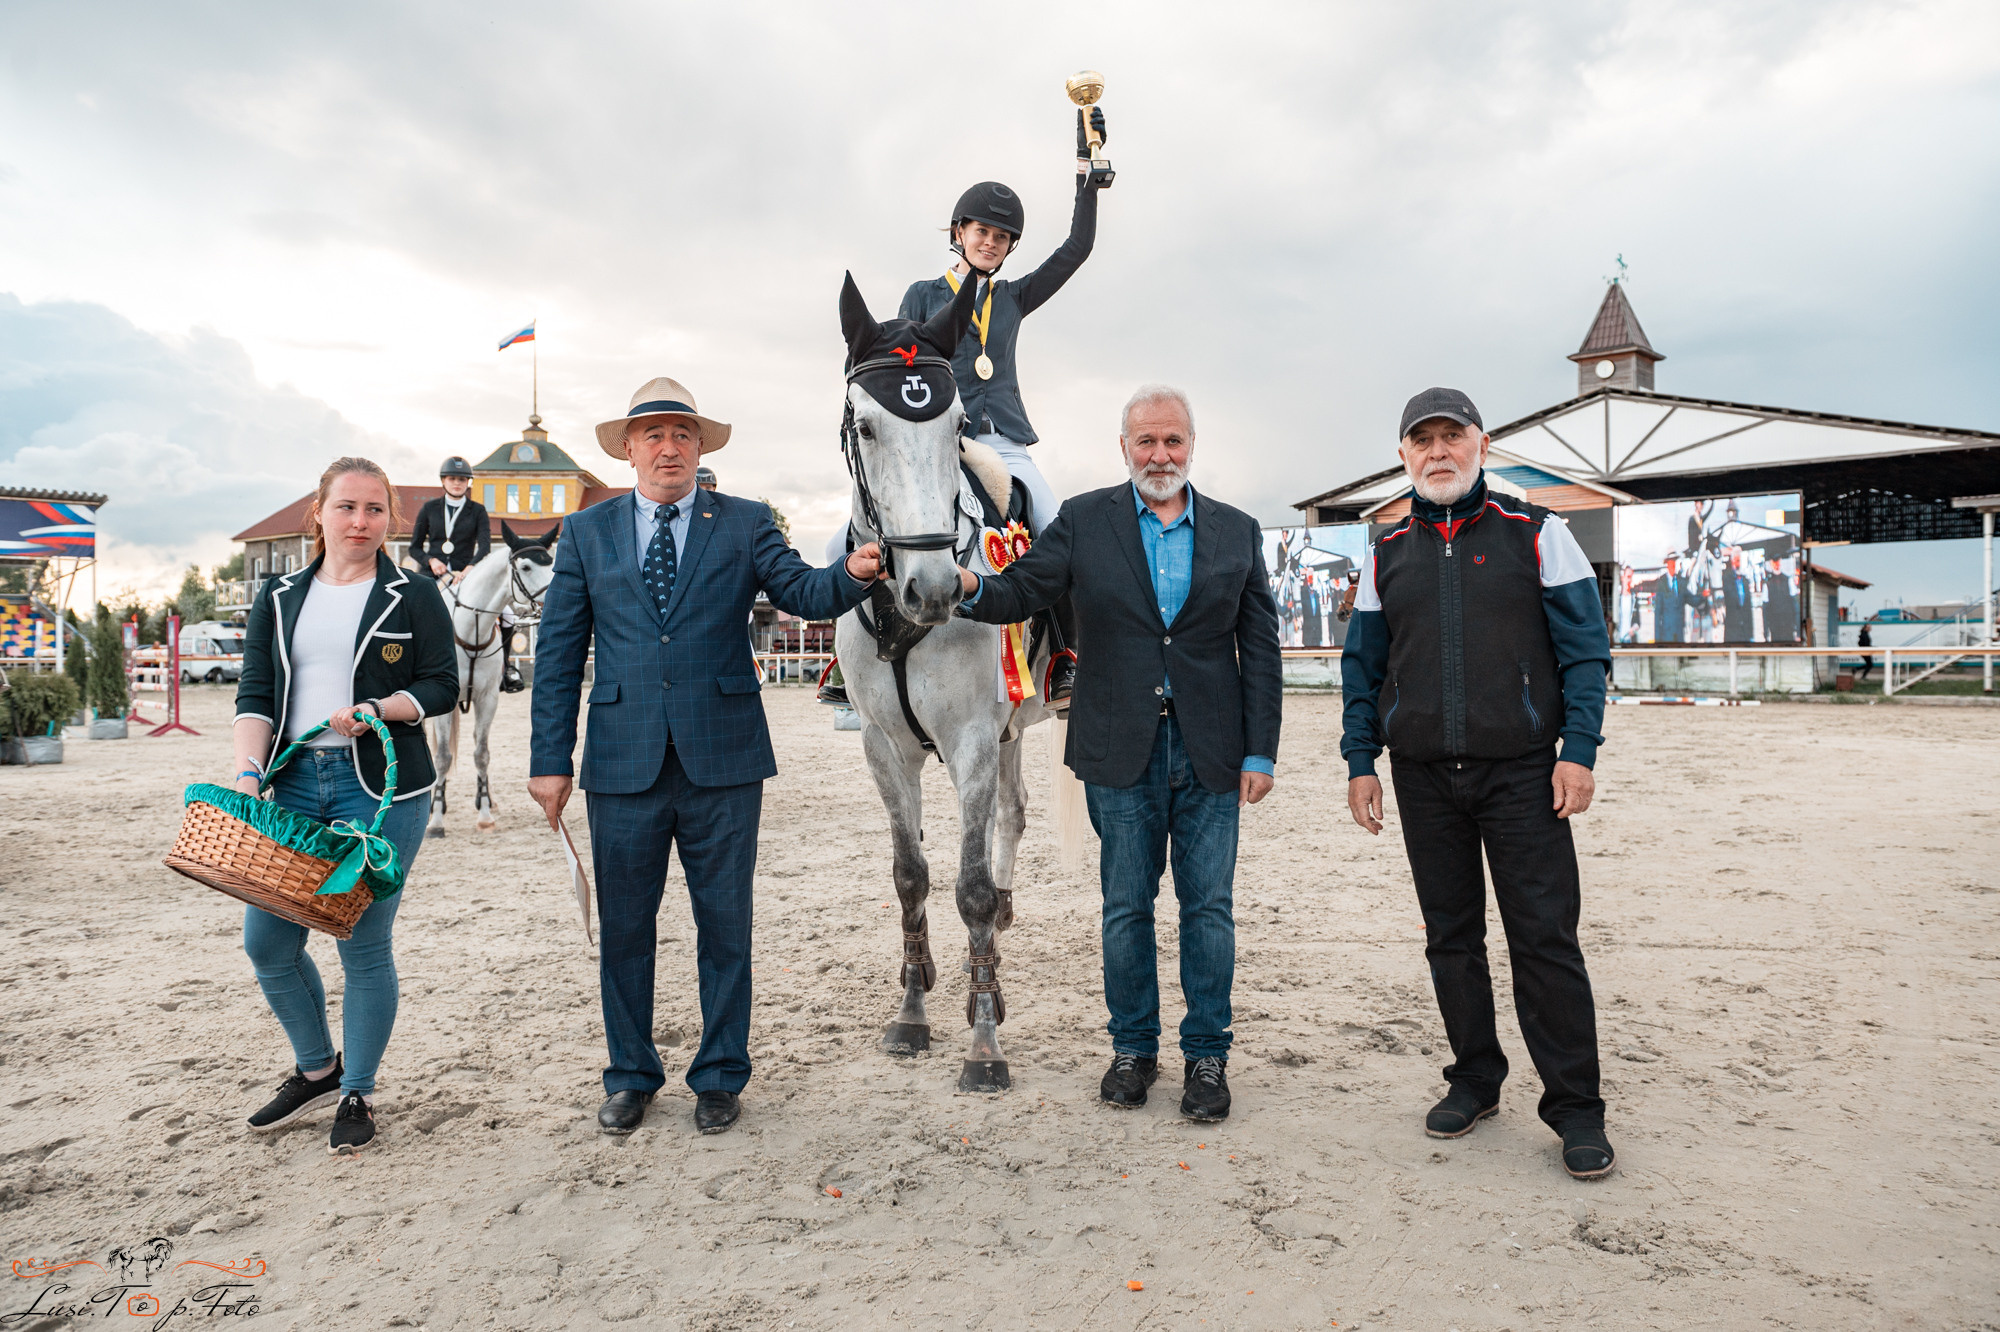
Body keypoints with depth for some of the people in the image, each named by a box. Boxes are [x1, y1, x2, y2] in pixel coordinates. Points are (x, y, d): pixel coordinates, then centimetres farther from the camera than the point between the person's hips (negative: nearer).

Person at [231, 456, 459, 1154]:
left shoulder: (414, 596, 3)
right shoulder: (280, 598, 13)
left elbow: (442, 685, 0)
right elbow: (256, 695, 5)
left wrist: (375, 710, -17)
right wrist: (246, 773, -10)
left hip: (382, 788, -4)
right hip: (295, 783, 4)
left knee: (364, 946, -1)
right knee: (267, 940, 5)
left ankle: (357, 1095, 18)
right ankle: (317, 1068, 30)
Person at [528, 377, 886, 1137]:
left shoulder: (745, 524, 4)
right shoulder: (586, 533, 7)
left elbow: (803, 594, -10)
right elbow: (558, 654, 5)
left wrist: (854, 574, -33)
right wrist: (550, 759, -1)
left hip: (722, 759, -1)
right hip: (624, 761, 1)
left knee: (724, 925, 9)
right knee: (623, 929, 12)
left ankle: (719, 1076, 26)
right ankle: (631, 1076, 31)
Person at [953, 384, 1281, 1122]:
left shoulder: (1237, 531, 6)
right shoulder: (1084, 522, 4)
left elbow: (1260, 650, 5)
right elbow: (1021, 590, -4)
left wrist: (1261, 753, 0)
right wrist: (972, 588, -27)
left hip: (1210, 750, 1)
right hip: (1121, 750, 0)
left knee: (1208, 906, 6)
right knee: (1126, 907, 10)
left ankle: (1206, 1054, 22)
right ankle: (1133, 1047, 27)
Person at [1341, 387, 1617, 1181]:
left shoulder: (1535, 534, 3)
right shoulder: (1387, 554, 11)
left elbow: (1584, 649, 1)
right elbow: (1362, 667, 13)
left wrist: (1579, 751, -9)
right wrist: (1360, 763, 6)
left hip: (1521, 772, -3)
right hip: (1424, 778, 3)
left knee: (1545, 936, -3)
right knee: (1450, 936, 10)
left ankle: (1575, 1106, 9)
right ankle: (1474, 1080, 24)